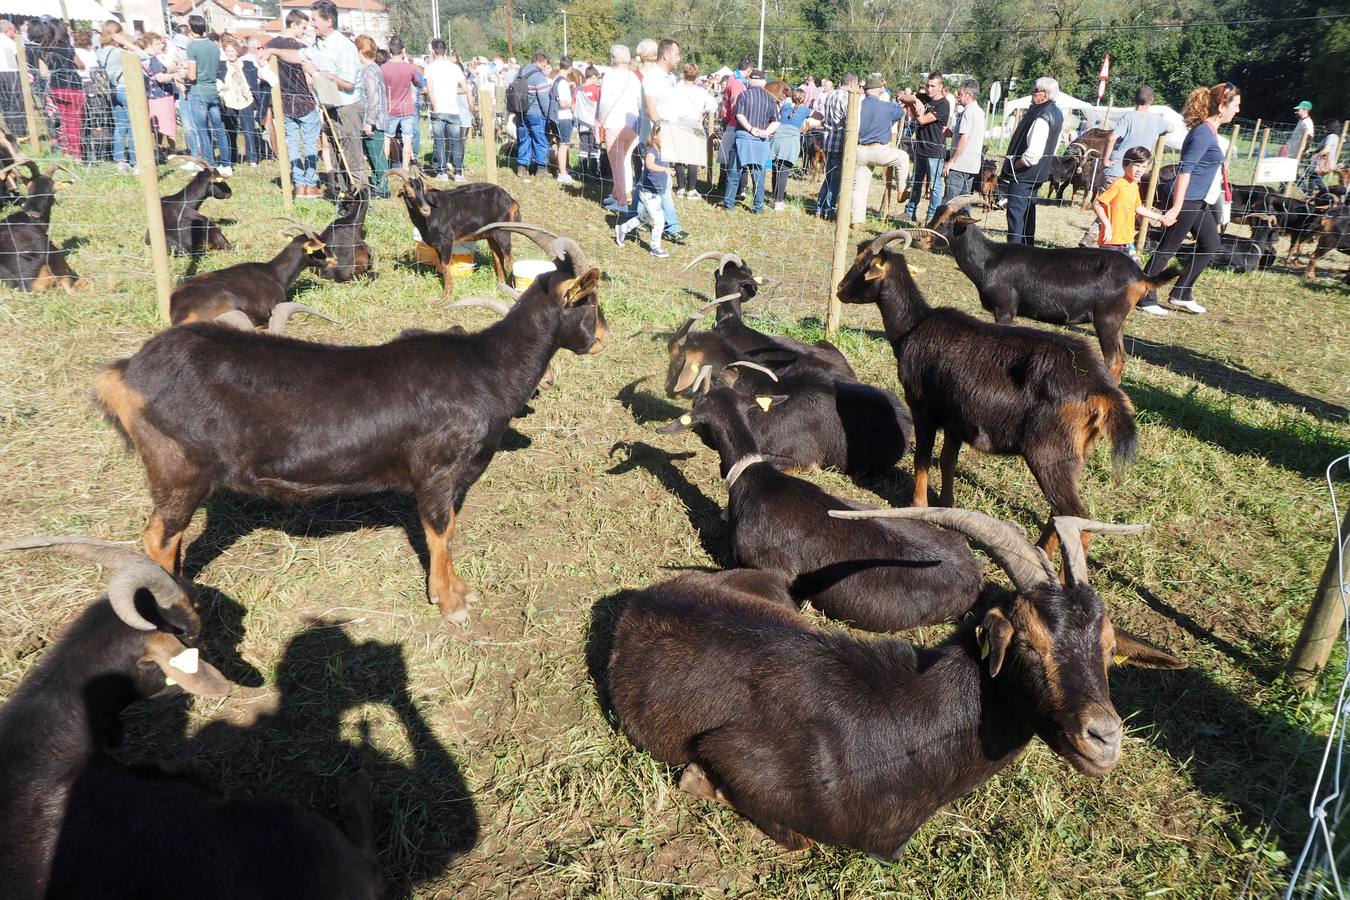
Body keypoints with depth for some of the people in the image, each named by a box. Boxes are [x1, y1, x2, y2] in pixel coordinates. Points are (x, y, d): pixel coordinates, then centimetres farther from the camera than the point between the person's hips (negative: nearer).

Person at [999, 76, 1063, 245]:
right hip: (1039, 174, 10)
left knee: (1016, 213, -7)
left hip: (1024, 174, -10)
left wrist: (1014, 166, -14)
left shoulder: (1041, 118, -22)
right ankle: (1027, 248, 27)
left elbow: (1033, 154, -28)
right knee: (1028, 212, 18)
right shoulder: (1057, 114, 10)